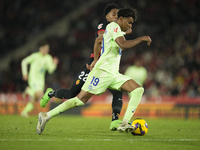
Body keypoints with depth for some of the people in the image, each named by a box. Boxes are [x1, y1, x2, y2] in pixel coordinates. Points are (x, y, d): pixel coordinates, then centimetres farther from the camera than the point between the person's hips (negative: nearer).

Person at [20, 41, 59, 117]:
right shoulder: (35, 56, -10)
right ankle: (29, 91, 6)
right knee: (39, 95, -23)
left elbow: (50, 70, 0)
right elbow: (24, 62, -1)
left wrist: (54, 64, -19)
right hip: (33, 78, -6)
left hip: (41, 80, 6)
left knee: (34, 99, 6)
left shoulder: (48, 58, 3)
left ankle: (24, 112, 21)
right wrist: (25, 73, -5)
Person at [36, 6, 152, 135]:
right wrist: (142, 38, -15)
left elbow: (98, 40, 37)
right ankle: (46, 116, -7)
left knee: (138, 90, -6)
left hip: (114, 74, 10)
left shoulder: (117, 31, 22)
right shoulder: (113, 26, -7)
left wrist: (96, 59, 37)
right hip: (102, 71, -10)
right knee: (80, 100, -13)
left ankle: (124, 124, -16)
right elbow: (123, 45, -23)